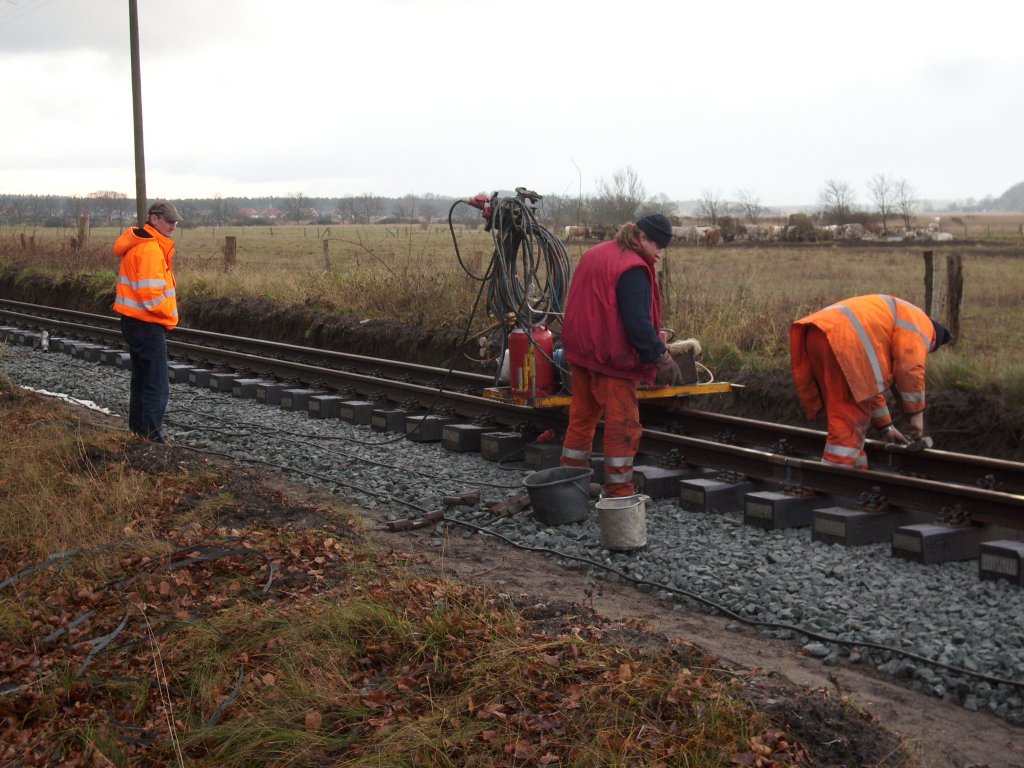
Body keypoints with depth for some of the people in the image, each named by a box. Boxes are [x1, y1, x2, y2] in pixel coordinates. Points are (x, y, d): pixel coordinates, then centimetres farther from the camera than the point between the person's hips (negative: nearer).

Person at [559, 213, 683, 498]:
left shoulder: (594, 254, 11)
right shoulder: (633, 269, -18)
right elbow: (638, 322, -24)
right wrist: (662, 356, -18)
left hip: (580, 352, 9)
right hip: (612, 359, -9)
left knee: (582, 417, 18)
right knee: (623, 426, 0)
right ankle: (619, 490, 3)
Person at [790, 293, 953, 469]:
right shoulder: (921, 322, 14)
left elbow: (870, 382, 42)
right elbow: (909, 368, -2)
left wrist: (885, 426, 45)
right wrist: (917, 413, 6)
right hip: (842, 340, -9)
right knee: (850, 419, -6)